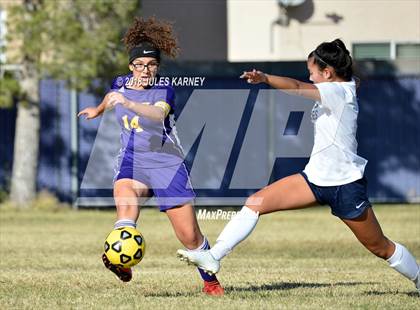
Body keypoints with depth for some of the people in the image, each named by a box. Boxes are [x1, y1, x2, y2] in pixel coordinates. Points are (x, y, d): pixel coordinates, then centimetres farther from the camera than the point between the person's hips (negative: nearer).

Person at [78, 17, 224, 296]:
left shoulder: (164, 91, -12)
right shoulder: (121, 84, 2)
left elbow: (159, 114, -36)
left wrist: (127, 103, -51)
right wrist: (99, 109, 49)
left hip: (167, 164, -3)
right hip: (132, 161, 3)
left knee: (189, 235, -4)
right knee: (124, 191, -35)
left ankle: (210, 281, 22)